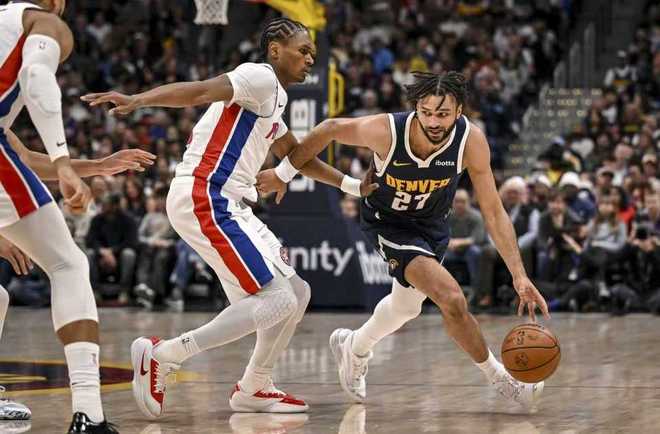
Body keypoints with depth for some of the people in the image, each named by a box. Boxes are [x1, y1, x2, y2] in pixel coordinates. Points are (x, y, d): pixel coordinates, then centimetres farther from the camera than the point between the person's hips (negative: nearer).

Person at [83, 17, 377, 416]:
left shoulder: (272, 100, 25)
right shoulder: (259, 77, -6)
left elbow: (297, 155, 42)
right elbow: (198, 91, -23)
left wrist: (352, 185, 43)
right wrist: (138, 100, -40)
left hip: (226, 205, 10)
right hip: (204, 199, -10)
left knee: (297, 293, 13)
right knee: (277, 299, -16)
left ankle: (254, 388, 24)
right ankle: (161, 355, -15)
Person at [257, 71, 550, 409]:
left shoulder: (471, 141, -29)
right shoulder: (386, 131, -35)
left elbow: (493, 212, -22)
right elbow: (330, 129, -15)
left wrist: (519, 275, -28)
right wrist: (284, 173, -6)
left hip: (433, 224, 4)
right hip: (389, 223, -4)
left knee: (406, 306, 25)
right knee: (452, 299, -22)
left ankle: (354, 349, 55)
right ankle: (499, 378, -1)